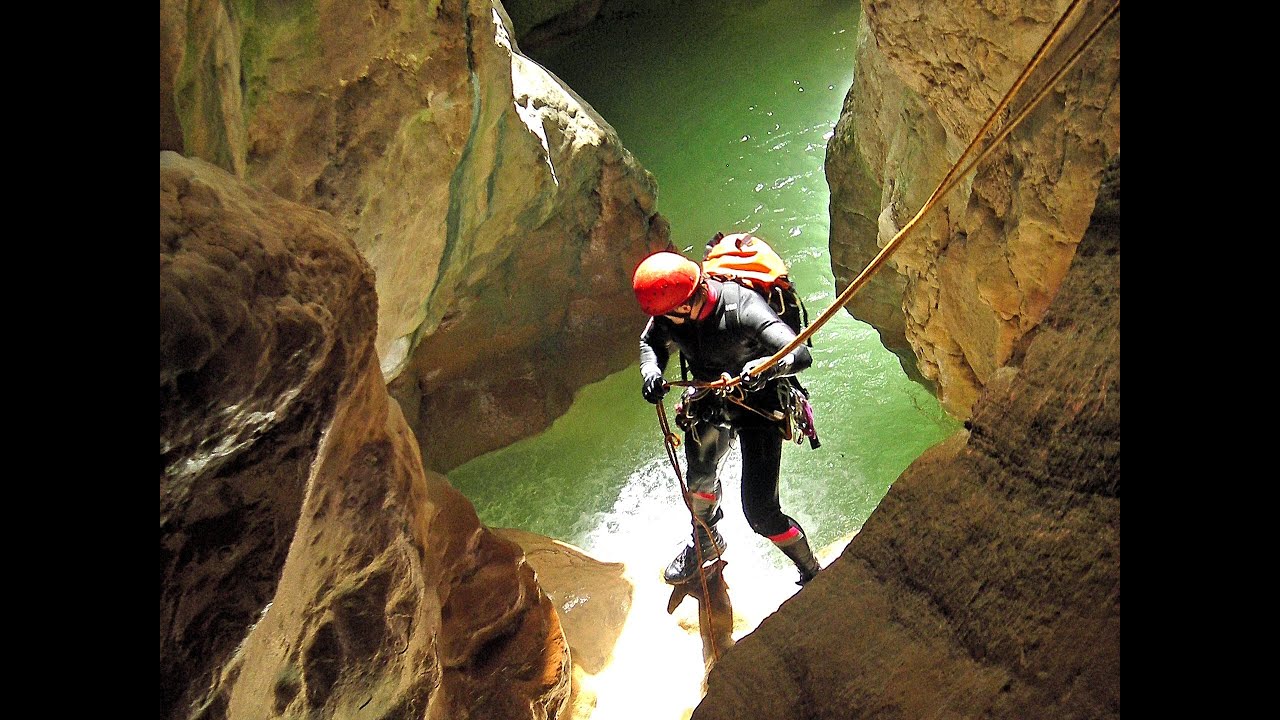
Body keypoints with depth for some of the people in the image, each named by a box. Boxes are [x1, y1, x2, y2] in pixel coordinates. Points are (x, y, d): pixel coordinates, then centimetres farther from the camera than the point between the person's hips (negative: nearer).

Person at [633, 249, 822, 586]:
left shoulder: (743, 309, -37)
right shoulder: (668, 312, -20)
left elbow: (801, 355, -42)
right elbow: (651, 342, 3)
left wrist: (764, 367, -62)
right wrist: (651, 371, -19)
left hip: (759, 404, -6)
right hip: (710, 400, 6)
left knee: (760, 512, -10)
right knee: (700, 474, 27)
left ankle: (812, 574, 15)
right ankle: (705, 542, 59)